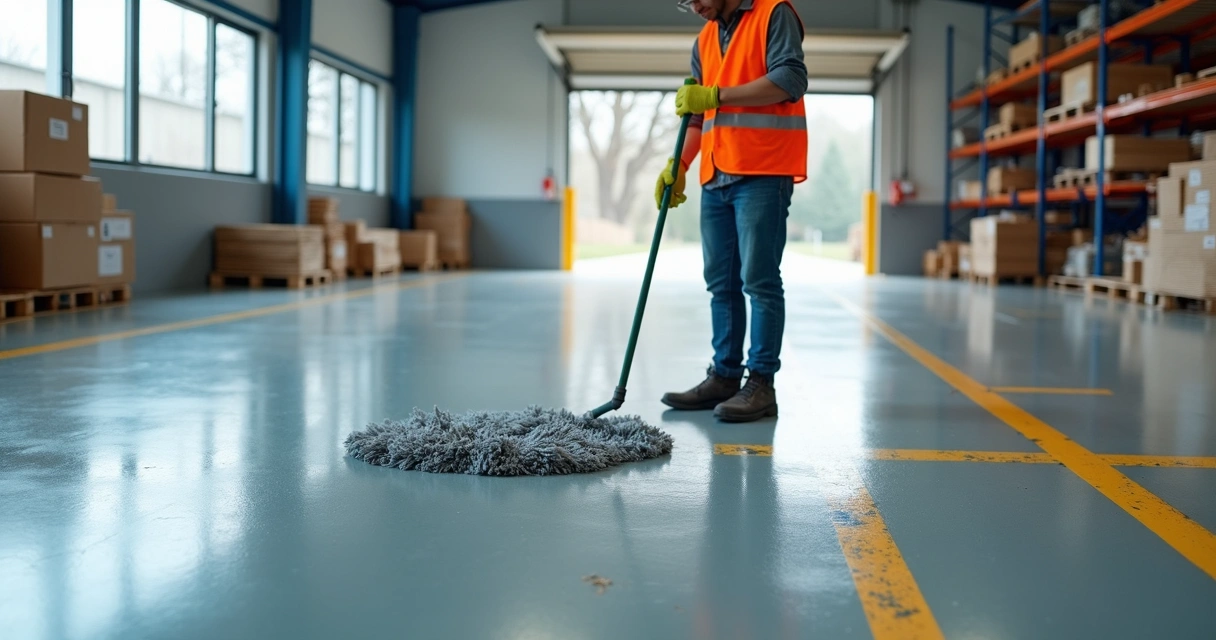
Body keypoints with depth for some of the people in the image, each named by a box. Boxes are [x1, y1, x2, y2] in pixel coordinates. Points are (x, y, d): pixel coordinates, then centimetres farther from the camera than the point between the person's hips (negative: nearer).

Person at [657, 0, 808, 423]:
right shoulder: (705, 40, 21)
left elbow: (791, 80, -15)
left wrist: (715, 95, -15)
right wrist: (677, 165, 10)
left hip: (764, 174, -8)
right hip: (716, 179, 8)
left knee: (759, 281, -7)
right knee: (721, 284, 8)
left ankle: (761, 384, -4)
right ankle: (724, 376, 14)